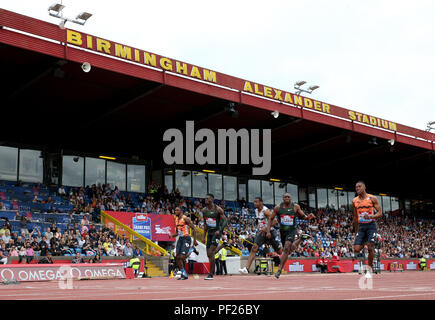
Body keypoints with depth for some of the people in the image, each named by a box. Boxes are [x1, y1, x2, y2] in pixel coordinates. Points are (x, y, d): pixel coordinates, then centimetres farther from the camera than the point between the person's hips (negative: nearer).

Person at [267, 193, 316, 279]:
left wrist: (308, 217, -19)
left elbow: (303, 216, 5)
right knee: (290, 249, 17)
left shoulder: (295, 206, -6)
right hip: (282, 230, 3)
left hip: (292, 230, -3)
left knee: (287, 248, -22)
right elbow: (271, 219, 1)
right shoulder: (278, 207, -6)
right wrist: (268, 231, -8)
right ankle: (300, 239, 49)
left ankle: (280, 270, -15)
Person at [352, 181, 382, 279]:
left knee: (370, 248, -9)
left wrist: (370, 216, -26)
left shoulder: (372, 198, -4)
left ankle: (369, 270, 5)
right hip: (361, 226, 3)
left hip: (371, 225, -3)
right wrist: (356, 232, 18)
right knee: (356, 250, -9)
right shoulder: (355, 201, 7)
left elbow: (380, 213, -7)